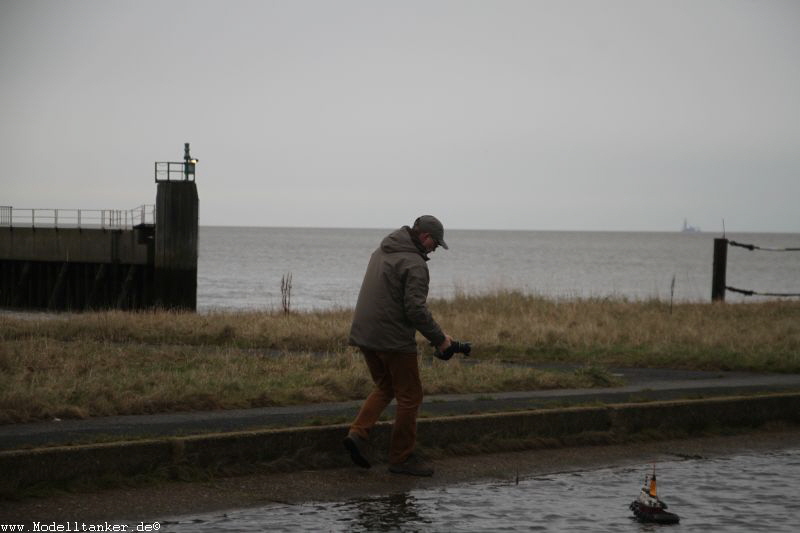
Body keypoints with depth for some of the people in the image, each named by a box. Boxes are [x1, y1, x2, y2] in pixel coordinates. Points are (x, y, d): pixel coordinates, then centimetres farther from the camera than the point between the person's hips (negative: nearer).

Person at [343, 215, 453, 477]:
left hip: (364, 334, 8)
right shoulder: (414, 264, -15)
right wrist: (439, 338, -11)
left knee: (384, 387, 22)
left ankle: (358, 433, 3)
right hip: (394, 338, -8)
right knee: (409, 396, 4)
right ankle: (402, 457, 9)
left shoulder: (382, 251, 14)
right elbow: (416, 309, -21)